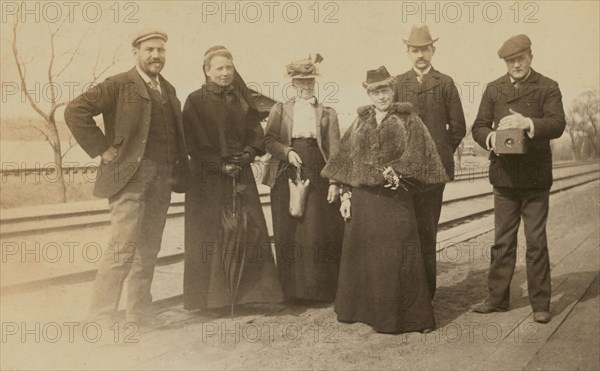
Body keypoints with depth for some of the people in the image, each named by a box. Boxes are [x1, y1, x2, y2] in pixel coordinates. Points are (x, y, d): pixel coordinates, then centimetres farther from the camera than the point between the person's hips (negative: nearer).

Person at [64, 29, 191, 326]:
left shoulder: (168, 90, 18)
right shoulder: (120, 85, -3)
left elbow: (176, 132, 27)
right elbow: (75, 111, -10)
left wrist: (179, 167, 12)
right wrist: (102, 149, -11)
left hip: (162, 179, 7)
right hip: (130, 176, -6)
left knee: (149, 249, 9)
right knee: (123, 247, -11)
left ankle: (137, 313, 18)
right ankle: (101, 315, -2)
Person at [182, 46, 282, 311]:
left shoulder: (242, 100, 13)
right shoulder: (196, 101, 0)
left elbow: (256, 133, 9)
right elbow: (194, 142, -6)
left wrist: (246, 155, -9)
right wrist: (221, 164, -13)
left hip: (241, 174, 4)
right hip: (208, 177, -4)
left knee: (248, 232, 0)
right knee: (210, 235, -2)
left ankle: (249, 289, 9)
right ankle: (209, 296, 7)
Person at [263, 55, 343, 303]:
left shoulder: (328, 113, 10)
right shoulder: (280, 110, 13)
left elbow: (334, 150, 4)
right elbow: (269, 140, 5)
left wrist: (334, 182, -6)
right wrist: (287, 152, -13)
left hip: (317, 176, 0)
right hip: (287, 177, 1)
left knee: (319, 231, -4)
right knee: (288, 233, 2)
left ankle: (321, 288, 7)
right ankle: (291, 289, 12)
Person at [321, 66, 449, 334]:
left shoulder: (408, 121, 1)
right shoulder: (360, 123, 13)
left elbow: (416, 159, -6)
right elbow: (348, 161, 12)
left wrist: (396, 172, -20)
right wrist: (346, 194, 6)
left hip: (394, 200, -4)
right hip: (362, 199, 4)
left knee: (396, 257, -3)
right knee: (361, 255, 10)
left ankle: (409, 314, 9)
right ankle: (363, 309, 26)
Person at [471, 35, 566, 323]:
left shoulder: (547, 87, 2)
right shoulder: (494, 89, 10)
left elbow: (557, 124, -11)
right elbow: (478, 126, 5)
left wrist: (528, 123, -29)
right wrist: (490, 138, -17)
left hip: (536, 177, -2)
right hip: (504, 176, 3)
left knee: (536, 242, 3)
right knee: (502, 241, 9)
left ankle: (540, 303, 13)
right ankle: (497, 298, 19)